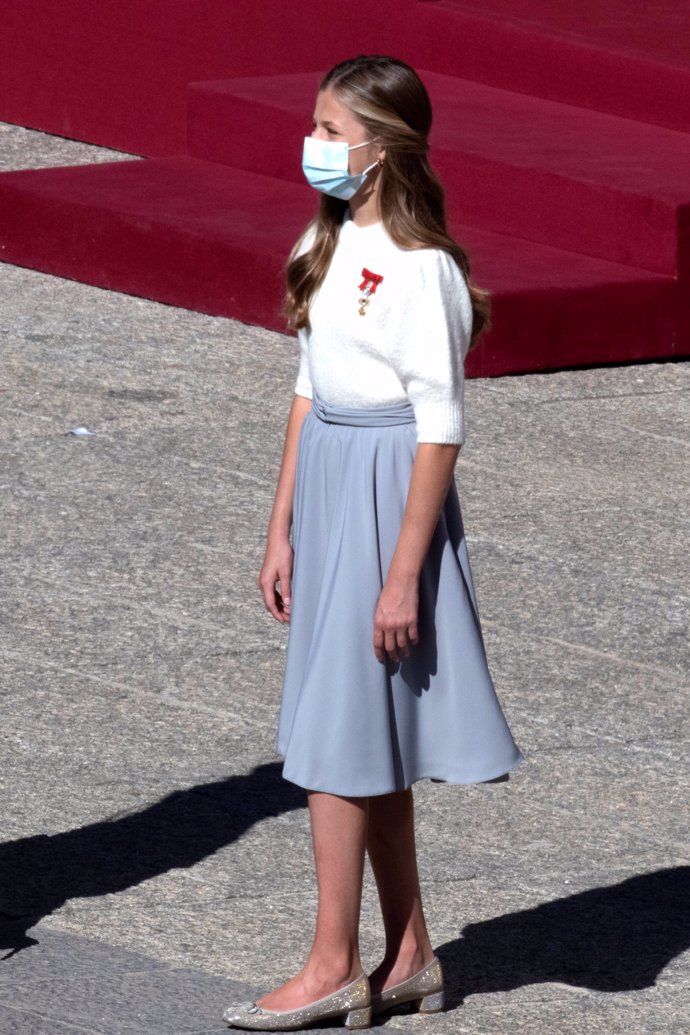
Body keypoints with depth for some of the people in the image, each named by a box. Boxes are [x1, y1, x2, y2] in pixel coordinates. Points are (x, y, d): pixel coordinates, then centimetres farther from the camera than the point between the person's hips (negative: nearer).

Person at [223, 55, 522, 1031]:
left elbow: (440, 431, -17)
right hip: (325, 483, 9)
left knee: (341, 737, -4)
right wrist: (282, 532, 14)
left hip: (387, 492, -9)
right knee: (372, 740, 12)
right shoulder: (329, 245, 8)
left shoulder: (419, 269, -17)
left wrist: (404, 576, -18)